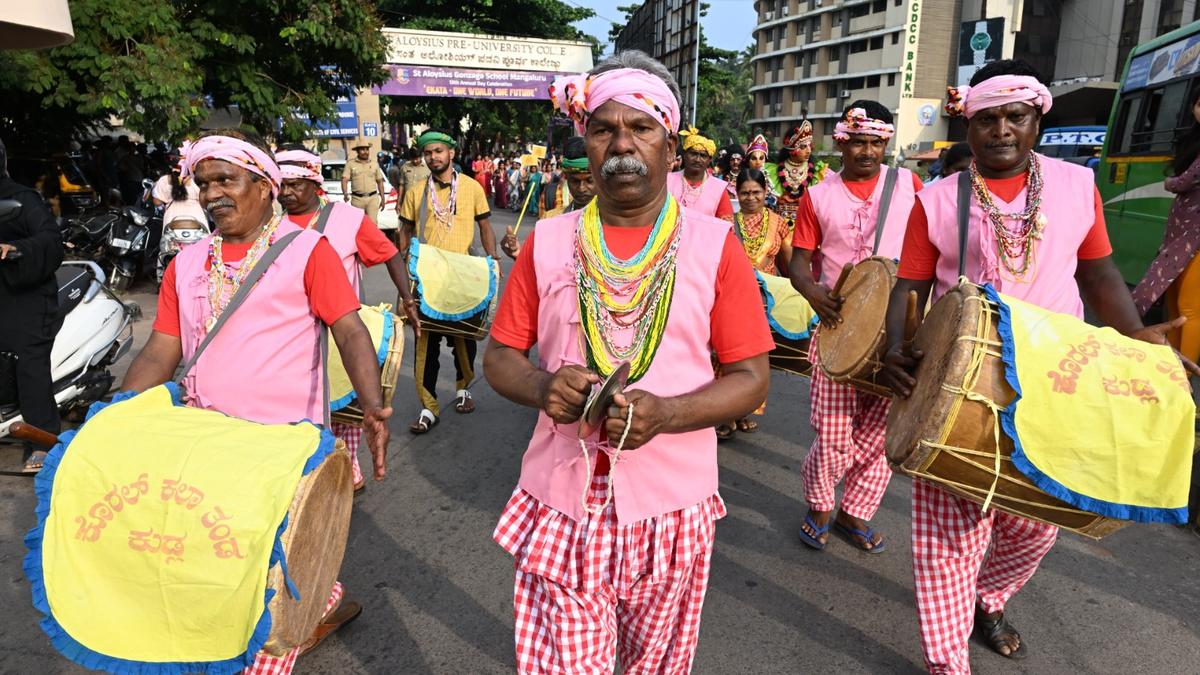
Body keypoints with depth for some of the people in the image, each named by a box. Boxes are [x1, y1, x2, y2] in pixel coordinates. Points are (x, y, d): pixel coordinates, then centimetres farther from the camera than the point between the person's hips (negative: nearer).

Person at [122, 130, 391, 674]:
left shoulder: (306, 251, -4)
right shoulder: (186, 264, 11)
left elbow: (349, 329, -12)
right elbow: (161, 352, 9)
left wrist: (371, 405, -26)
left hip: (282, 440, -5)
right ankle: (325, 604, 37)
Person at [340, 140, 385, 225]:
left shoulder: (374, 164, 11)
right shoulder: (350, 164, 3)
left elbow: (380, 181, 15)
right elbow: (344, 180, -6)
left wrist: (382, 198, 11)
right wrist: (345, 194, -23)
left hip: (372, 198, 1)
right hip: (357, 199, 0)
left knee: (372, 223, -9)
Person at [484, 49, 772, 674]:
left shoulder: (713, 245, -5)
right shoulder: (548, 242, 0)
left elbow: (751, 380, -4)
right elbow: (499, 356, 6)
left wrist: (665, 412, -21)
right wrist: (542, 387, -16)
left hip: (670, 503, 0)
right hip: (561, 503, 1)